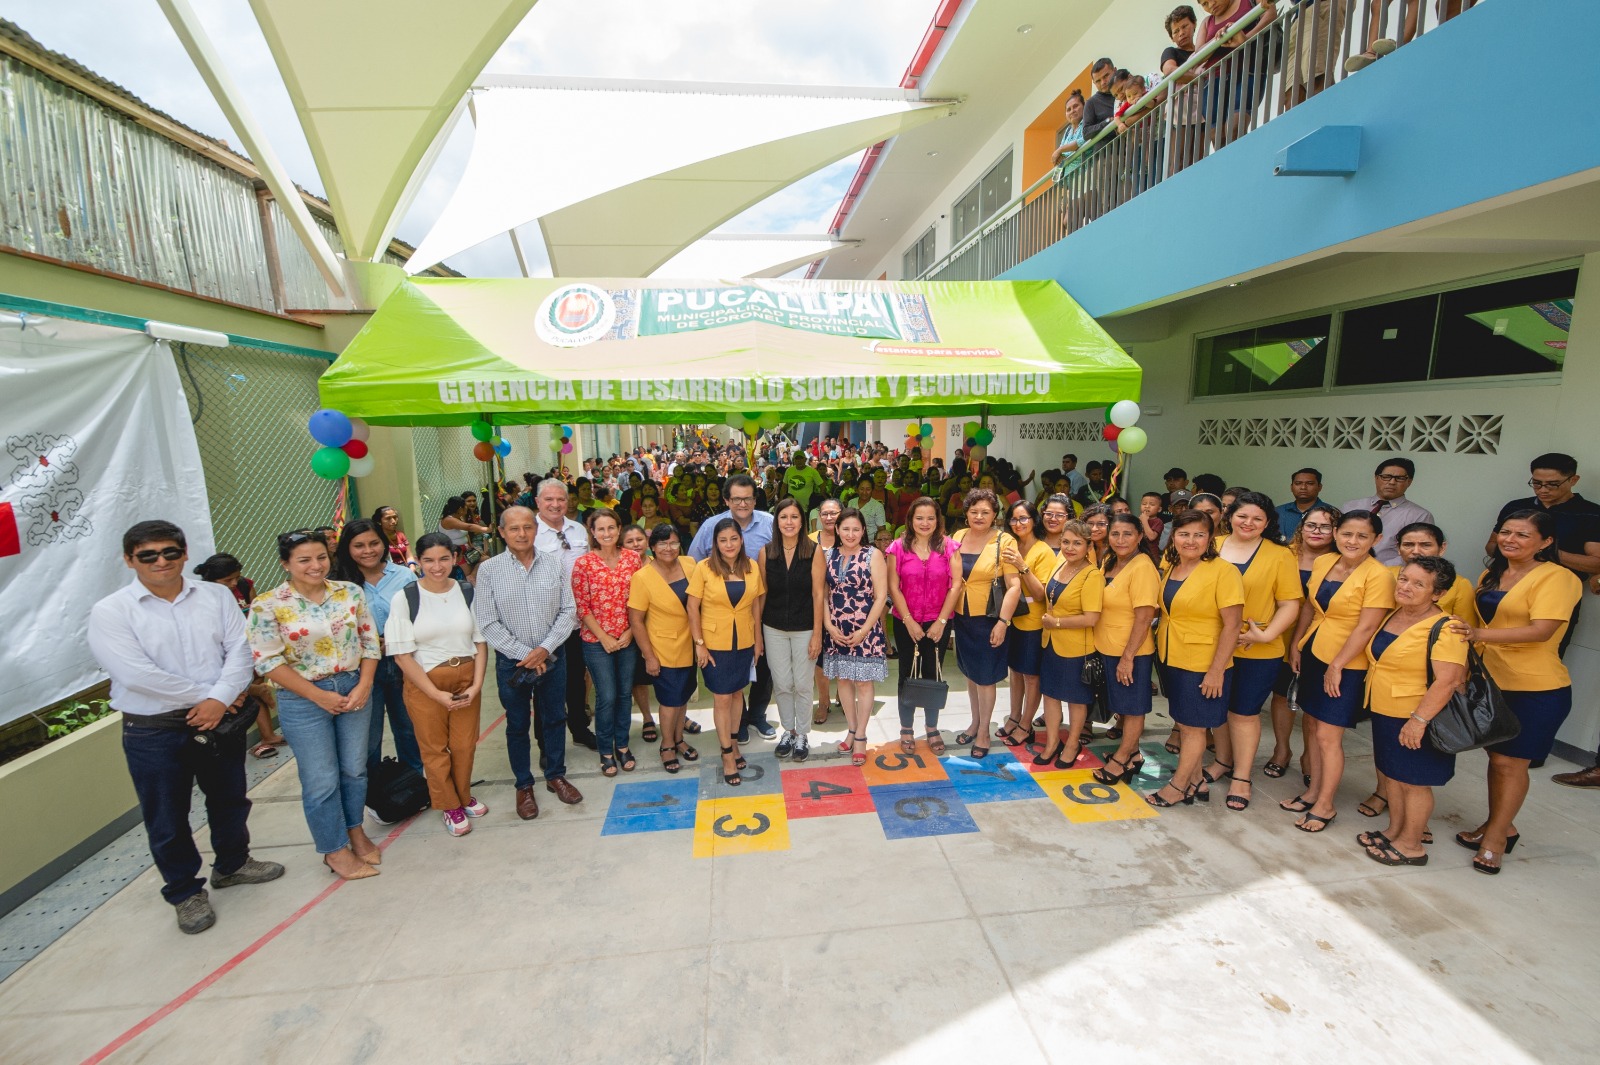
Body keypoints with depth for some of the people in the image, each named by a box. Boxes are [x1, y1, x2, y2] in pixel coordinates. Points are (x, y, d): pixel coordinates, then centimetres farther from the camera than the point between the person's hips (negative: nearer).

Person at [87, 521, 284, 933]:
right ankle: (185, 892, 33)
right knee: (167, 820, 12)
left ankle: (232, 864, 44)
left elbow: (239, 649, -8)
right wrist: (205, 695, -15)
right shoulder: (110, 612, -10)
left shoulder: (216, 595, -1)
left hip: (221, 722, 3)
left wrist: (220, 699, -21)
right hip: (154, 733, -3)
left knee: (229, 800, 20)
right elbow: (136, 675, -19)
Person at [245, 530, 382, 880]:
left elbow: (370, 640, 3)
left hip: (354, 689, 3)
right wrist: (319, 695, -14)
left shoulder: (350, 592, -1)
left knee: (354, 768, 15)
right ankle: (335, 850, 25)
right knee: (321, 780, 6)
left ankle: (356, 832, 36)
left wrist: (364, 685, -9)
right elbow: (267, 661, -12)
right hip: (304, 699, -3)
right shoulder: (267, 606, -10)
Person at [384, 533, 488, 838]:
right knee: (434, 747, 10)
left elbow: (481, 642, 2)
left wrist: (476, 684, -8)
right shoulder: (403, 598, -9)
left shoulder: (468, 592, -3)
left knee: (465, 743, 10)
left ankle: (464, 796, 35)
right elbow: (402, 655, -9)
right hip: (424, 682, -2)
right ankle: (449, 806, 30)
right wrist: (436, 694, -13)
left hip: (466, 678, 2)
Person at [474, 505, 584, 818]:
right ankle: (523, 785, 30)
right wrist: (526, 655, -12)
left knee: (555, 718, 15)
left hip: (553, 656, 2)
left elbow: (568, 610, -3)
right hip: (512, 660, -1)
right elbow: (487, 623, -9)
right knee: (518, 725, 13)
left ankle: (556, 775, 34)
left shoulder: (555, 563, -4)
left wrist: (545, 649, -13)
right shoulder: (489, 570, -9)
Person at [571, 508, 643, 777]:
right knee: (607, 697, 2)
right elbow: (581, 606, -7)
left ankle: (622, 745, 30)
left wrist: (630, 632, -5)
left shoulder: (633, 559, -2)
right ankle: (605, 750, 22)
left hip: (627, 639, 3)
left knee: (625, 693, 12)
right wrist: (604, 638, -10)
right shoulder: (583, 563, -9)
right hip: (597, 641, -3)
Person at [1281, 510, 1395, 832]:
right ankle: (1313, 791, 30)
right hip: (1312, 653, 6)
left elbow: (1366, 627, -17)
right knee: (1312, 725, 15)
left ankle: (1325, 806, 16)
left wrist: (1337, 666, -16)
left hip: (1346, 664, -6)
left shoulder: (1378, 575, -15)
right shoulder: (1323, 562, 3)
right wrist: (1296, 644, 10)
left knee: (1328, 735, 0)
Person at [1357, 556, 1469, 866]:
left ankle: (1411, 845, 21)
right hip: (1384, 713, 8)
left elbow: (1448, 679, -25)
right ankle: (1394, 831, 33)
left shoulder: (1444, 629, -19)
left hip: (1416, 720, -8)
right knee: (1393, 775, 18)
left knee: (1414, 782, 6)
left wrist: (1419, 719, -26)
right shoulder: (1391, 616, 6)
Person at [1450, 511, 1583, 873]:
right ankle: (1500, 825, 29)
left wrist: (1481, 634, -36)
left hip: (1537, 688, -6)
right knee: (1496, 756, 15)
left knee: (1510, 762, 3)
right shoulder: (1491, 575, 9)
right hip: (1491, 681, 6)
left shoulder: (1557, 577, -12)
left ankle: (1495, 838, 17)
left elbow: (1542, 630, -24)